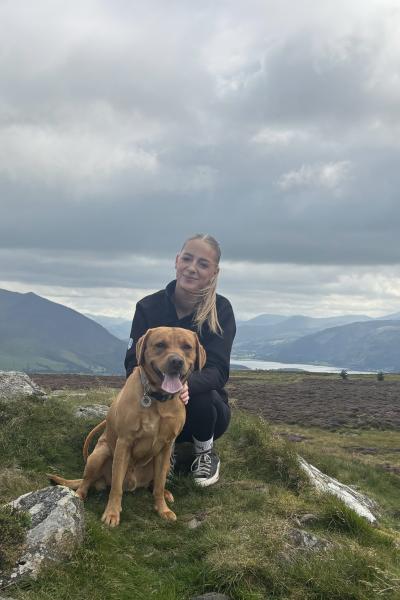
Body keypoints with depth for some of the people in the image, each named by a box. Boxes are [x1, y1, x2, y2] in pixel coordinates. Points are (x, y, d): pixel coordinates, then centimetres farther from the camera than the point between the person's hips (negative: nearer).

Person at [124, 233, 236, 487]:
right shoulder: (149, 307, -10)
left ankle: (206, 454, -1)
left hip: (205, 405, 0)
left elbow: (218, 371, -21)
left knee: (201, 396, -34)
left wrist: (187, 385, -44)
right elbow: (134, 363, -14)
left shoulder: (220, 310, -14)